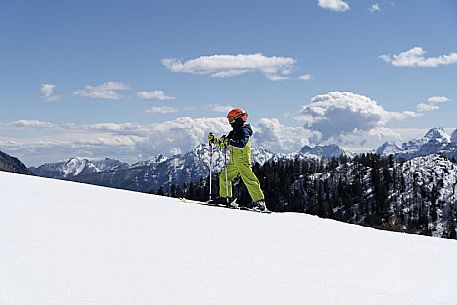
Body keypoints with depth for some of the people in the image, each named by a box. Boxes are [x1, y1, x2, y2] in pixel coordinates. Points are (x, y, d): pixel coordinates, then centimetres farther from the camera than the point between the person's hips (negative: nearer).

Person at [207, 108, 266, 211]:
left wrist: (229, 141, -38)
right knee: (223, 176, 12)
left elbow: (242, 144, -29)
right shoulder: (234, 131, 17)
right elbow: (223, 143, 22)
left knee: (249, 180, -14)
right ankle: (225, 197, 21)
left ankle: (260, 201, -15)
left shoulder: (244, 131, -11)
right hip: (234, 161, 9)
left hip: (243, 160, -9)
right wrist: (214, 140, 10)